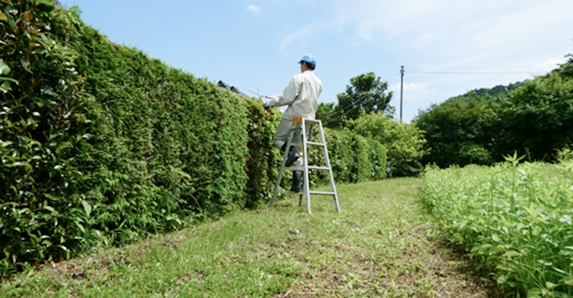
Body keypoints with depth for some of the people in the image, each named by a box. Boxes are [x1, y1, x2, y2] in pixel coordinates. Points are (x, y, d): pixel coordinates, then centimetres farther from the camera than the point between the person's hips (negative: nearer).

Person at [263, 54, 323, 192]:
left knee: (278, 139, 13)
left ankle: (291, 151, -18)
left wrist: (270, 103, 1)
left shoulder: (298, 78, -6)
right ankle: (297, 185, 4)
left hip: (294, 117, -6)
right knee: (299, 150, 8)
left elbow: (288, 97, -12)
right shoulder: (319, 83, 15)